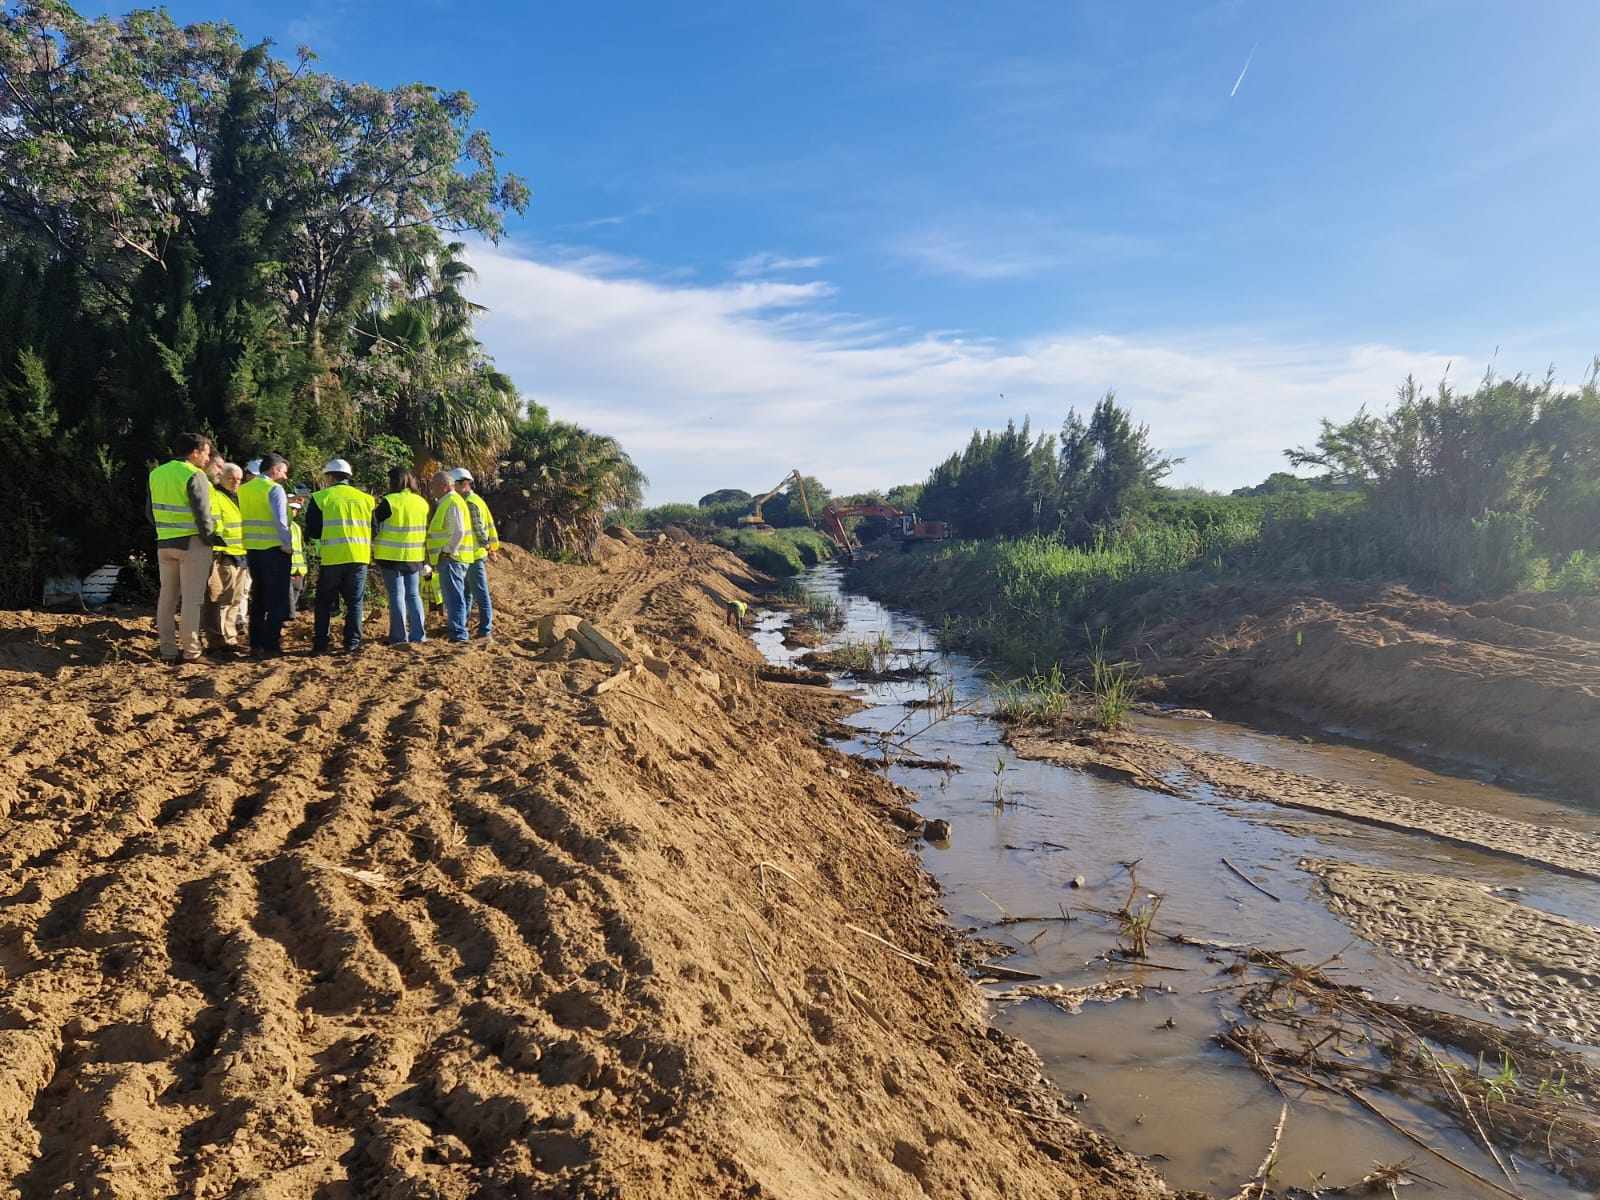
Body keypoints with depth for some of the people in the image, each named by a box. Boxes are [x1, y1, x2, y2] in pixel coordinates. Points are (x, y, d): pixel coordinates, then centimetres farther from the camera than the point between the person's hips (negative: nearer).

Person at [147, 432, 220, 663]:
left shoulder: (157, 474, 10)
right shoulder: (195, 475, -12)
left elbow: (150, 511, 15)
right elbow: (202, 514, -17)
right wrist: (210, 538, -5)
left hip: (164, 543, 7)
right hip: (192, 543, -7)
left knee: (167, 596, 11)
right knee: (192, 598, -2)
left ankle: (167, 649, 15)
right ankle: (190, 650, -1)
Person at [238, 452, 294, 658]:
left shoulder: (243, 489, 11)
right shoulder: (275, 488, -9)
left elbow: (244, 517, 10)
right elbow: (280, 521, -18)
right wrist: (288, 546, -9)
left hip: (252, 549, 7)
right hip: (274, 549, -7)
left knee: (258, 597, 15)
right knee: (277, 600, -1)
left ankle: (256, 644, 17)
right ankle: (271, 645, -4)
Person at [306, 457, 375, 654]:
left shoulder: (320, 498, -1)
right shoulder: (365, 498, 8)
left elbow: (312, 532, 0)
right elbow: (373, 529, 11)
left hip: (332, 557, -2)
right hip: (360, 557, 2)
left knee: (324, 601, 11)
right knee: (355, 601, 9)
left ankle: (320, 643, 10)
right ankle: (352, 643, 6)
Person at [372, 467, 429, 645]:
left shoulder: (390, 502, -11)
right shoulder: (422, 503, 6)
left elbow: (373, 524, -8)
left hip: (392, 557, -5)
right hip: (415, 557, 5)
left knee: (396, 595, 1)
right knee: (413, 594, 12)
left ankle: (399, 636, 1)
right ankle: (418, 634, 10)